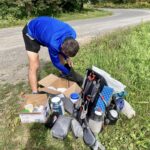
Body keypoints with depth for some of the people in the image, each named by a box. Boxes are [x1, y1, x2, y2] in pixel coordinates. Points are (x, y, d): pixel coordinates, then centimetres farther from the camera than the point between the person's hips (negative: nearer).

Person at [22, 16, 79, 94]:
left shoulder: (72, 34, -23)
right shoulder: (54, 43, -42)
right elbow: (56, 62, -21)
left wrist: (67, 58, -12)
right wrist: (69, 73, -10)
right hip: (31, 32, -7)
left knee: (61, 57, 6)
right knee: (34, 66, -14)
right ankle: (35, 93, -1)